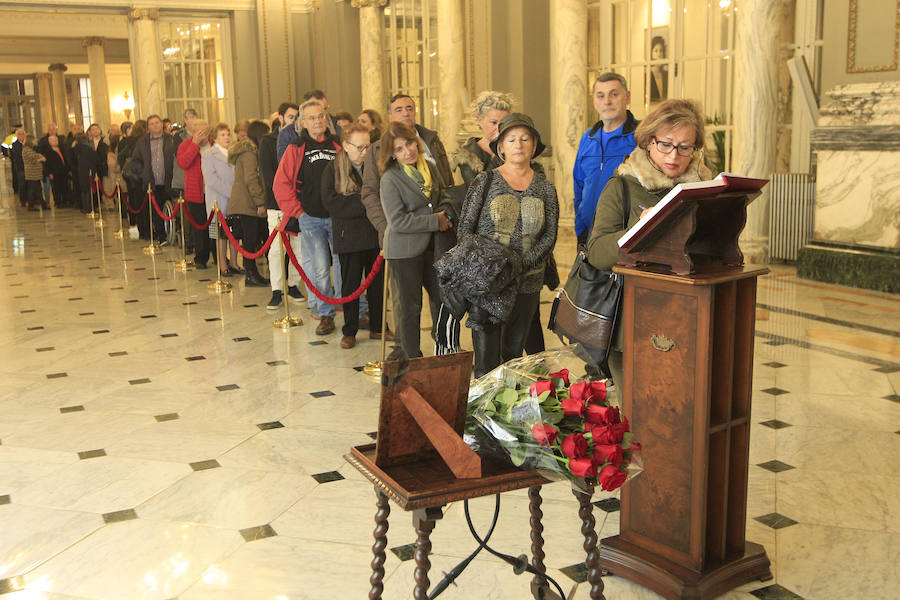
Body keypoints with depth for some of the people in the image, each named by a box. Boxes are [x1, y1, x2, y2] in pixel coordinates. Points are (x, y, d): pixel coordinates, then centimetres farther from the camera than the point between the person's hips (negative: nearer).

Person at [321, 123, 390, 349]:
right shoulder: (333, 169, -4)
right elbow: (331, 203, -13)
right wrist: (364, 202, -19)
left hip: (376, 235, 3)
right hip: (349, 237, -2)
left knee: (378, 283, 10)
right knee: (350, 286, 6)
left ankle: (378, 327, 24)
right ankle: (349, 332, 17)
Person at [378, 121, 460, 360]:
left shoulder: (430, 168, 6)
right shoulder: (390, 179, -13)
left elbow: (445, 196, 19)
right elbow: (397, 222, -20)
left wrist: (447, 210, -6)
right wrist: (435, 221, -17)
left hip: (434, 247, 6)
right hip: (404, 252, -6)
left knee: (443, 298, 13)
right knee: (408, 306, 5)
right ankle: (412, 359, 19)